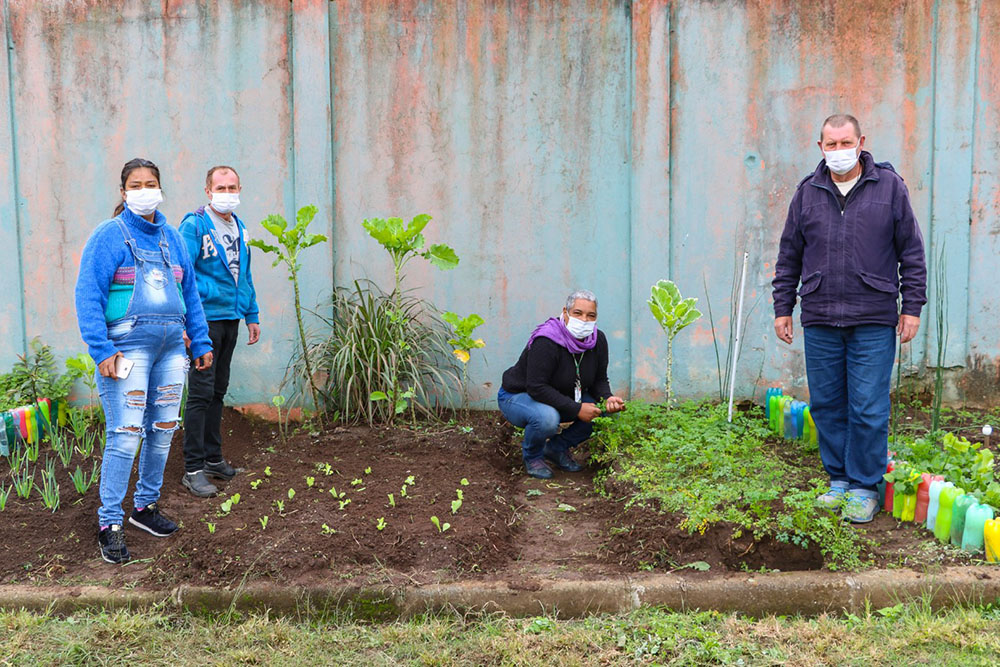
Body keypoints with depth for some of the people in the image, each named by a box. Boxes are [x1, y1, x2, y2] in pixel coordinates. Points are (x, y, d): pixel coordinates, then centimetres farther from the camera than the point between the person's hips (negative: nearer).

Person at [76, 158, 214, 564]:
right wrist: (102, 349, -18)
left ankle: (146, 506, 27)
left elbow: (189, 292, 19)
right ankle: (109, 523, 2)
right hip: (128, 345, -6)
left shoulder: (172, 238, 15)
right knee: (125, 436, -8)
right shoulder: (109, 236, -4)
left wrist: (201, 342, 16)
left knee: (163, 432, 11)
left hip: (170, 347, 6)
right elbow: (88, 295, -10)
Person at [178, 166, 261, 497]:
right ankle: (193, 469, 1)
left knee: (218, 392, 15)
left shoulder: (239, 227, 13)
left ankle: (212, 459, 25)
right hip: (205, 319, -7)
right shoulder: (194, 225, -10)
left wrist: (252, 315, 19)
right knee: (201, 393, -6)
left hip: (231, 318, 7)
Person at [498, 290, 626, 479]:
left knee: (607, 412, -11)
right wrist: (576, 409, -34)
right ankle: (532, 456, -4)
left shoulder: (598, 340, -9)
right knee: (547, 417, -39)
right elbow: (536, 387, -33)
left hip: (562, 397, 7)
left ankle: (557, 447, 8)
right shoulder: (546, 342, -31)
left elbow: (599, 380, 1)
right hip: (517, 396, -7)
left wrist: (608, 399, -22)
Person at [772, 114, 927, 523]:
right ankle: (839, 480, 22)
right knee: (827, 405, 8)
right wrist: (783, 308, 11)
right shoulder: (807, 193, 9)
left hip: (873, 321, -3)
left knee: (868, 409, -2)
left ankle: (864, 487, 11)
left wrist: (912, 306, 1)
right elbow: (789, 256, 14)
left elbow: (911, 251, 6)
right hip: (819, 322, 3)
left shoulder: (889, 186, 3)